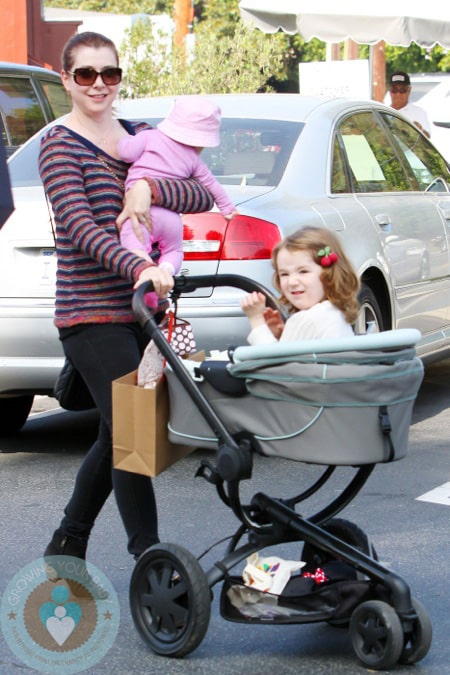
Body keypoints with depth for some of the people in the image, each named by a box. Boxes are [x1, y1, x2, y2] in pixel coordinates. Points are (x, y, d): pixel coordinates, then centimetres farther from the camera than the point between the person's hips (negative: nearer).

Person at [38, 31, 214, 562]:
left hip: (137, 309, 7)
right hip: (91, 313, -7)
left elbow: (202, 196, 4)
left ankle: (68, 542, 30)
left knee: (117, 436, 14)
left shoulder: (138, 137, 13)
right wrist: (139, 269, -34)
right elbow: (79, 226, -19)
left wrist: (150, 188, -17)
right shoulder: (59, 145, -5)